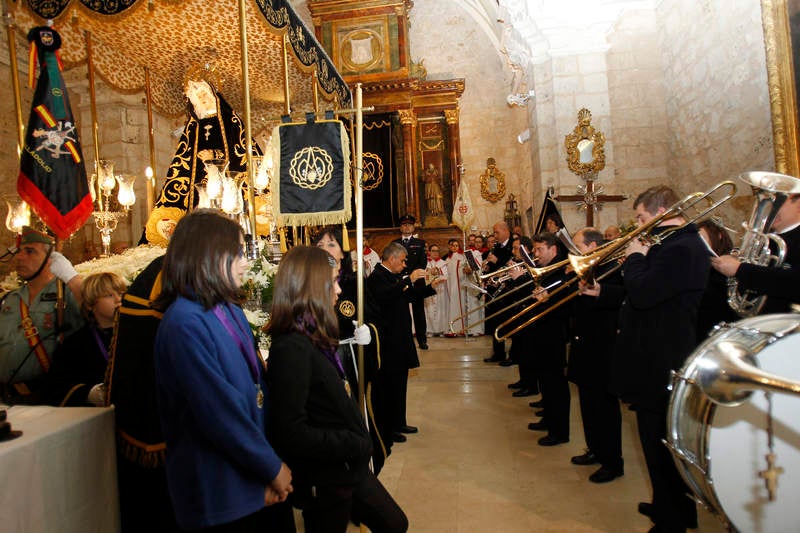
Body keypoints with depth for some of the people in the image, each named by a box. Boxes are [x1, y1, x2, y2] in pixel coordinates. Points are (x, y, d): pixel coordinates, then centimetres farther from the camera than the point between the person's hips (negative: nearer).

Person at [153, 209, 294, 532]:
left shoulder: (231, 311, 6)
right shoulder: (185, 323, -20)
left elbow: (258, 386, 5)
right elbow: (219, 412, -22)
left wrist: (271, 464, -1)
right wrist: (273, 468, -12)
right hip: (221, 493, -7)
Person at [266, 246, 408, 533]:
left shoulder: (313, 339, 5)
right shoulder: (292, 347, -25)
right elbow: (291, 432, -28)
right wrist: (356, 445, -20)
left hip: (349, 469, 9)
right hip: (325, 482, -9)